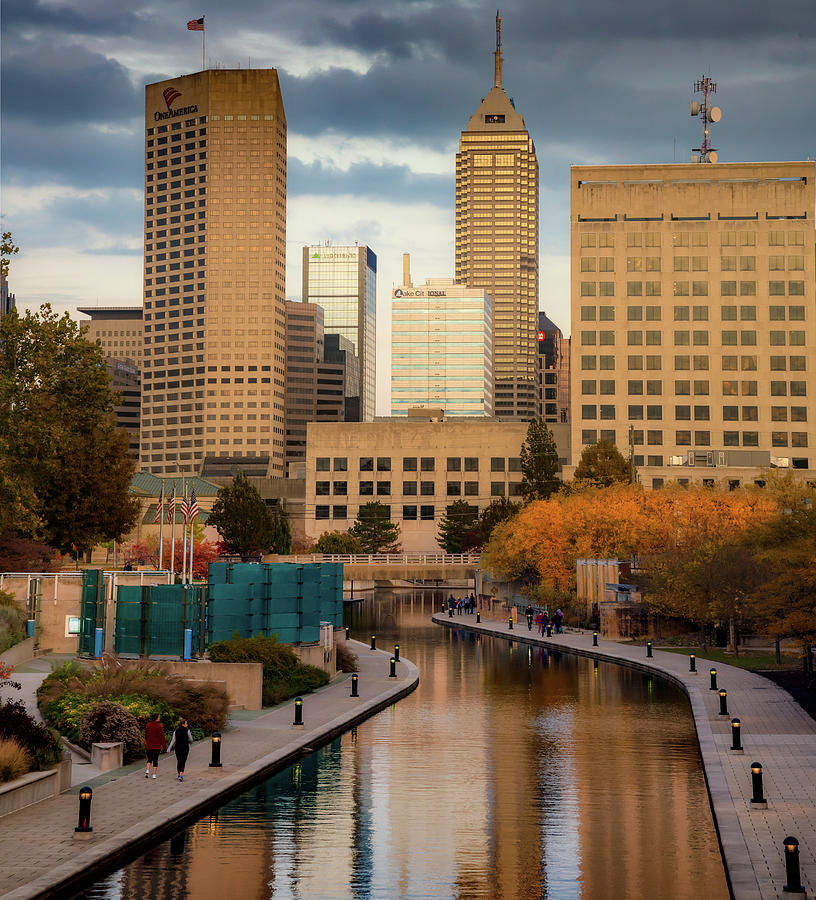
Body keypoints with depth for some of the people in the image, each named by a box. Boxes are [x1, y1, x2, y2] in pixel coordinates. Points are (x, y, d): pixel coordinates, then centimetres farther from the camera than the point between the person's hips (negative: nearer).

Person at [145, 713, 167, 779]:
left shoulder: (147, 725, 2)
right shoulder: (159, 726, -12)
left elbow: (146, 736, 11)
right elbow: (162, 736, -10)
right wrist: (164, 746, -2)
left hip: (148, 745, 3)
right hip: (157, 746, -3)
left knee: (149, 759, 15)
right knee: (155, 760, 6)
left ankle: (147, 770, -8)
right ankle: (154, 774, 5)